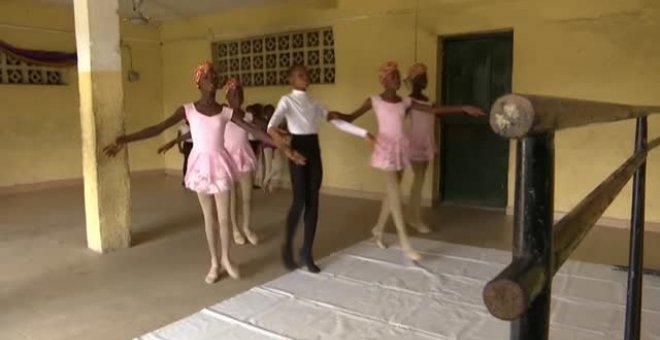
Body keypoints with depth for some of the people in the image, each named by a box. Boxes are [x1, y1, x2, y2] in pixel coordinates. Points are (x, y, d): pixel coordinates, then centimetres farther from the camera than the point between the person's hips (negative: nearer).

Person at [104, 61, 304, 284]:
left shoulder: (227, 112, -1)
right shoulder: (187, 110, -3)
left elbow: (255, 131, -5)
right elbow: (157, 129, -8)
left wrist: (283, 147, -12)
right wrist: (125, 139, -19)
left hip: (220, 165, 1)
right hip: (201, 165, 0)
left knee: (224, 217, 4)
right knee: (209, 216, 9)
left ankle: (226, 259, 28)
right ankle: (214, 263, 26)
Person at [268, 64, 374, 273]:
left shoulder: (314, 103, 16)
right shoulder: (287, 100, -2)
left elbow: (337, 121, 12)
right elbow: (275, 118, -22)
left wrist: (363, 133, 5)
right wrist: (273, 131, -46)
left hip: (314, 149, 6)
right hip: (298, 149, -5)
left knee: (313, 202, 4)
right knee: (300, 201, -8)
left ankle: (307, 252, 14)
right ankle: (288, 247, 13)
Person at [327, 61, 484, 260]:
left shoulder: (405, 102, 8)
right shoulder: (374, 101, -3)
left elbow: (434, 110, 7)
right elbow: (351, 118, -3)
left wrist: (463, 109, 3)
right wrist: (336, 115, -25)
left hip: (401, 148, 5)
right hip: (386, 148, -5)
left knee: (392, 193, 13)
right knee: (395, 194, -8)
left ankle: (378, 229, 33)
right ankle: (405, 243, -3)